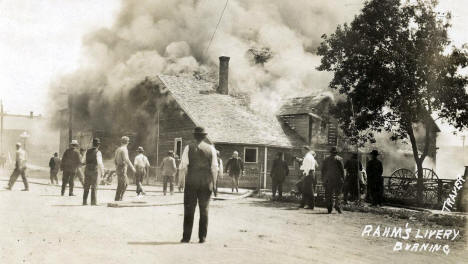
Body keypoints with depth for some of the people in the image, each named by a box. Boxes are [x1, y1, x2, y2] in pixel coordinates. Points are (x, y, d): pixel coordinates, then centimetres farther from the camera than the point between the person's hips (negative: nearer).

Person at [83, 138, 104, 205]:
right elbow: (100, 163, -16)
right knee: (94, 187, 0)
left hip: (87, 170, 5)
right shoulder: (98, 152, -10)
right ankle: (93, 201, -2)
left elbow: (85, 161, 14)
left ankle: (84, 201, 8)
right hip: (95, 170, -5)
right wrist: (102, 171, -8)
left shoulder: (88, 151, 7)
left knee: (86, 187, 9)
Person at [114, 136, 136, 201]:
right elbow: (126, 160, -25)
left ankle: (120, 197, 12)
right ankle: (117, 199, -3)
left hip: (118, 168, 9)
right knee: (121, 185, -4)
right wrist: (132, 167, -19)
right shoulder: (124, 149, -14)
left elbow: (115, 160, 20)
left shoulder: (118, 149, 14)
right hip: (122, 169, -9)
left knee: (126, 183, 13)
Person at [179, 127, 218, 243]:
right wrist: (214, 184, 5)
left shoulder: (189, 148, -2)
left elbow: (183, 167, -6)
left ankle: (186, 237, 4)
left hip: (191, 182, -1)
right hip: (206, 182, 1)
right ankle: (202, 237, 7)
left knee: (189, 210, 4)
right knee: (204, 210, 8)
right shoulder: (211, 149, 2)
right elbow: (214, 168, 0)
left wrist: (184, 179, 6)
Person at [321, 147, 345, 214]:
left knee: (329, 194, 4)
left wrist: (323, 178, 15)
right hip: (337, 179, -2)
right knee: (337, 194, 3)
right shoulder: (339, 159, -1)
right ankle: (337, 206, -10)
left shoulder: (326, 159, 9)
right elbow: (342, 169, -3)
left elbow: (323, 169, 10)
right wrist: (343, 178, 2)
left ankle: (329, 209, 1)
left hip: (328, 180, 2)